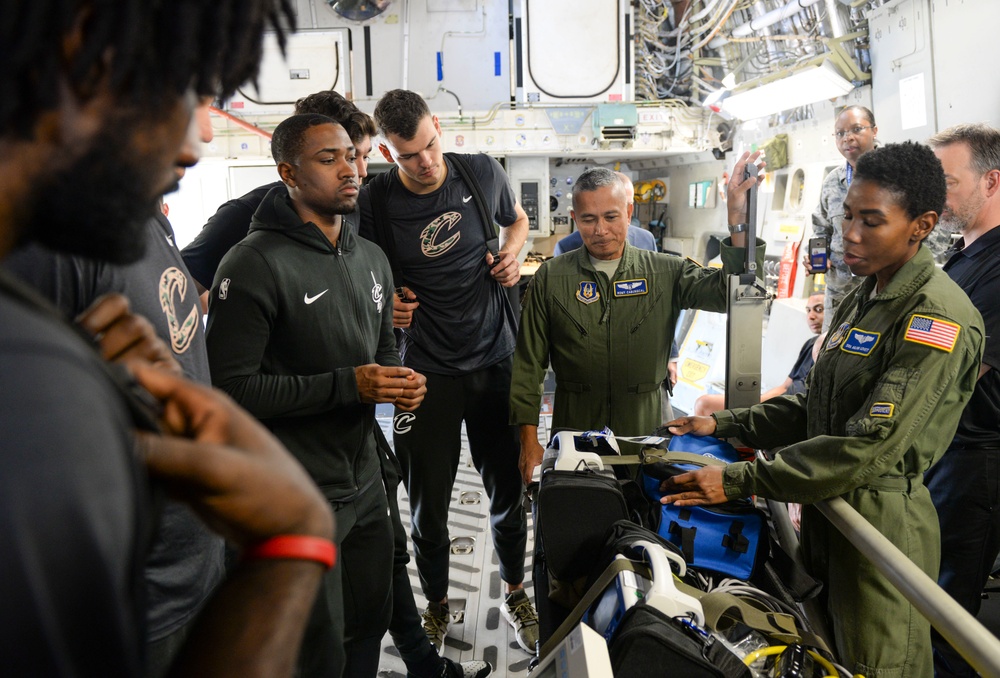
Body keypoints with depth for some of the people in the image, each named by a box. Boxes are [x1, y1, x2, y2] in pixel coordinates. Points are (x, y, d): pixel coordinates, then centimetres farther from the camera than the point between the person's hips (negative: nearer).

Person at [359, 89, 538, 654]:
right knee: (428, 502, 9)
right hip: (426, 371, -1)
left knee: (509, 491, 12)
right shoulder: (375, 202, -10)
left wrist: (512, 257, -2)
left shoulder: (483, 173, -3)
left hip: (495, 360, 2)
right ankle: (437, 606, 35)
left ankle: (515, 594, 38)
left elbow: (518, 220, 18)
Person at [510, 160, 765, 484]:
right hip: (575, 431, 0)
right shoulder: (551, 278, 1)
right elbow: (529, 364, 1)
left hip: (648, 433, 1)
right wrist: (529, 442, -2)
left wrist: (739, 219, -26)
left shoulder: (666, 272, 2)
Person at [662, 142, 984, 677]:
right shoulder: (862, 300, 12)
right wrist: (725, 425, 5)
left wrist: (738, 481, -25)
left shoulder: (937, 315, -18)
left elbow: (871, 444, -25)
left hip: (881, 520, -8)